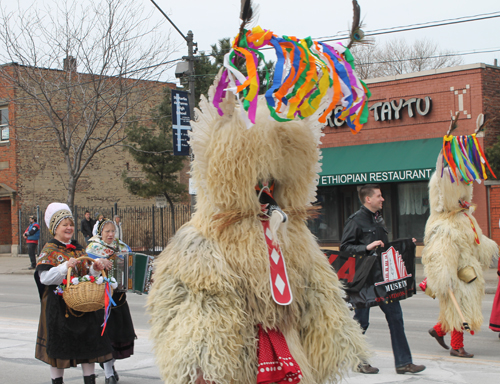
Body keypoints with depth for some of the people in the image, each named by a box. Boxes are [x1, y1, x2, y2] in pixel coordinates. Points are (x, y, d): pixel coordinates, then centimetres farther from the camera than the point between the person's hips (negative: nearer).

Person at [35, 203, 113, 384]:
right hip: (59, 305, -5)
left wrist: (95, 269, -6)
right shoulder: (49, 250, -4)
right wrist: (65, 267, -28)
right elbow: (45, 277, -16)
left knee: (89, 342, 4)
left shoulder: (78, 248, 14)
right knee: (58, 346, 1)